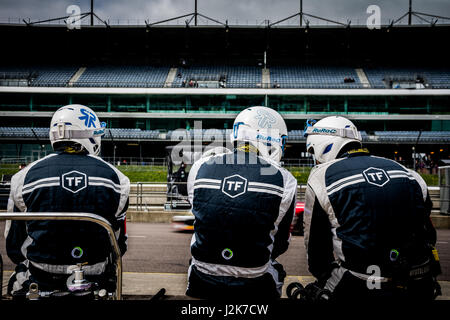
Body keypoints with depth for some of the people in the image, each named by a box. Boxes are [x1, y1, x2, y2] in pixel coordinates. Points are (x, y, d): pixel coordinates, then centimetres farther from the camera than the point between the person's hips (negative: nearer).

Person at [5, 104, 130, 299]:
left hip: (41, 280, 0)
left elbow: (13, 246, 4)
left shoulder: (25, 177, -3)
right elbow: (120, 242, 7)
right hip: (97, 280, 1)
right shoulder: (115, 178, -2)